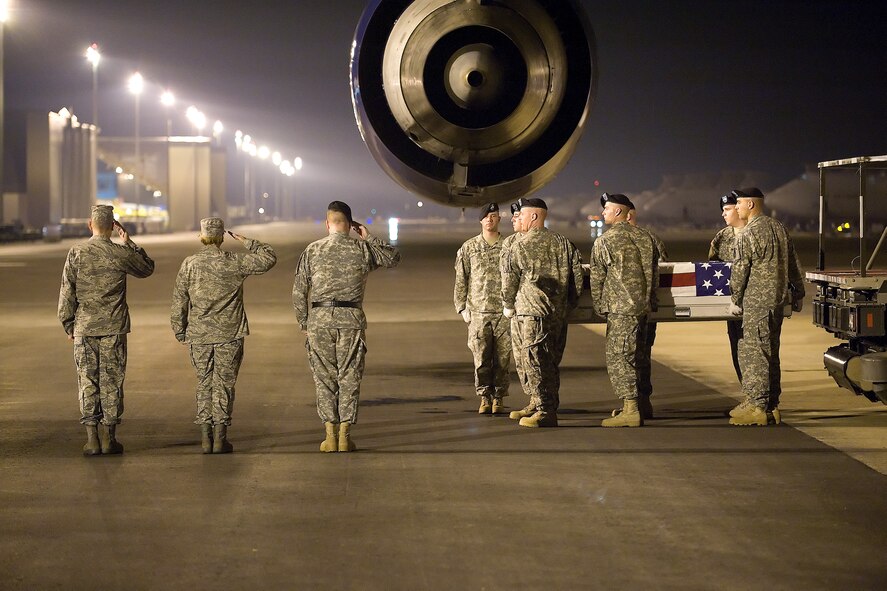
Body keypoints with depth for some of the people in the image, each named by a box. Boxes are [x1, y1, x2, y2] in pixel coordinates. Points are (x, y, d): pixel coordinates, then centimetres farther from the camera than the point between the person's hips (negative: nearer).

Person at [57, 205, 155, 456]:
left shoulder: (76, 254, -4)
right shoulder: (121, 253, -5)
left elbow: (67, 292, -2)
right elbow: (147, 268, 14)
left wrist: (69, 325, 8)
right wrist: (129, 242, 16)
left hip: (84, 327, 0)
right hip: (114, 327, 0)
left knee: (87, 381, 5)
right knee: (111, 381, 5)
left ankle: (92, 439, 4)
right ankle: (109, 438, 7)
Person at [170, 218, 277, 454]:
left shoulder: (189, 264, -2)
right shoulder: (234, 262, -7)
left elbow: (179, 302, 1)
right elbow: (268, 258, 0)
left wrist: (179, 332, 10)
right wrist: (246, 242, 9)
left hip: (199, 336, 2)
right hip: (229, 335, -1)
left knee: (204, 384, 11)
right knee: (224, 384, 5)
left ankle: (206, 438, 9)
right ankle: (220, 437, 3)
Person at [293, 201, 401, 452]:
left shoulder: (312, 250, 2)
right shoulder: (362, 249, 1)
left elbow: (298, 291, 2)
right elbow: (394, 257, 17)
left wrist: (304, 322, 12)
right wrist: (369, 238, 17)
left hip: (320, 318, 0)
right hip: (351, 318, 0)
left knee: (324, 377, 7)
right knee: (349, 377, 6)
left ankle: (330, 435, 5)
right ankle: (344, 434, 3)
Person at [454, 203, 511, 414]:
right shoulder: (468, 248, 7)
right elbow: (461, 280, 9)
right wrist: (462, 308, 3)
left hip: (505, 313, 0)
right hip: (479, 312, 0)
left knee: (502, 359, 2)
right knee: (481, 359, -2)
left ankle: (498, 398, 11)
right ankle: (485, 398, 8)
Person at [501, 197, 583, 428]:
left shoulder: (519, 247, -4)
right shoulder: (564, 244, 9)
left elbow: (509, 281, 2)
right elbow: (577, 275, 8)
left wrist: (508, 306, 18)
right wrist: (568, 304, 19)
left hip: (531, 311, -6)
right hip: (558, 312, 6)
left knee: (534, 359, -5)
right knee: (550, 361, 13)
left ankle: (544, 411, -10)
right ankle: (549, 406, 19)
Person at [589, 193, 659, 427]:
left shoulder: (605, 241, -7)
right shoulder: (645, 238, 12)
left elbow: (596, 278, -3)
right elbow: (654, 273, 16)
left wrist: (599, 307, 9)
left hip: (620, 308, -7)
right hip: (643, 307, 7)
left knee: (618, 357, -6)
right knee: (633, 356, 14)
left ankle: (630, 410, -12)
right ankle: (633, 406, 19)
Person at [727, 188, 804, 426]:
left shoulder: (748, 234, -13)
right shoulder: (779, 228, 13)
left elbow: (740, 270, -12)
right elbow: (794, 265, 17)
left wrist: (735, 300, -1)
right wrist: (798, 294, 24)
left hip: (757, 302, -9)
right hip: (778, 299, 9)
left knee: (754, 353, -6)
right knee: (770, 353, 14)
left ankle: (757, 407, -7)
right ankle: (771, 404, 17)